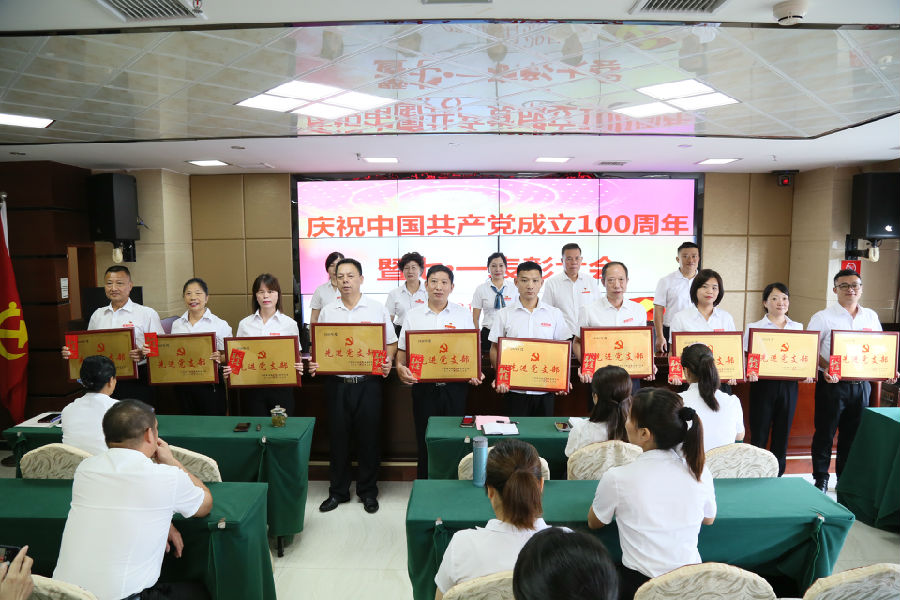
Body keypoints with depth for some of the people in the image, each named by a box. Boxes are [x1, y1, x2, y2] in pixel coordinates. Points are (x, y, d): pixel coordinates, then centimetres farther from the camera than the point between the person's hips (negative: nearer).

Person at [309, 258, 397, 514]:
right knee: (338, 438, 9)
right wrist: (315, 364, -7)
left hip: (368, 383, -2)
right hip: (337, 384, 2)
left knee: (368, 438, 5)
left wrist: (387, 363, -13)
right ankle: (338, 491, 25)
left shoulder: (377, 309, 1)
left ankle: (368, 492, 22)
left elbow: (391, 343, 5)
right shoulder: (327, 312, 8)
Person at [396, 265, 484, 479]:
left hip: (455, 386, 0)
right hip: (423, 387, 0)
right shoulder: (412, 315, 6)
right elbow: (402, 349, 8)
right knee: (425, 440, 8)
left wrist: (476, 373, -8)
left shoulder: (463, 313, 6)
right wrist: (400, 368, -11)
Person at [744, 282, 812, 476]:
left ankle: (777, 476, 23)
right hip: (763, 384, -3)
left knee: (782, 433, 10)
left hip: (789, 385, 3)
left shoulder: (798, 327, 11)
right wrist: (749, 372, -22)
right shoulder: (754, 327, 0)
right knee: (759, 434, 0)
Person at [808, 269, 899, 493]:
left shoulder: (871, 316, 9)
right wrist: (825, 368, -23)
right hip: (832, 383, -4)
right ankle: (821, 479, 17)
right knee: (825, 432, 4)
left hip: (861, 384, 4)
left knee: (852, 433, 13)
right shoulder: (823, 317, -4)